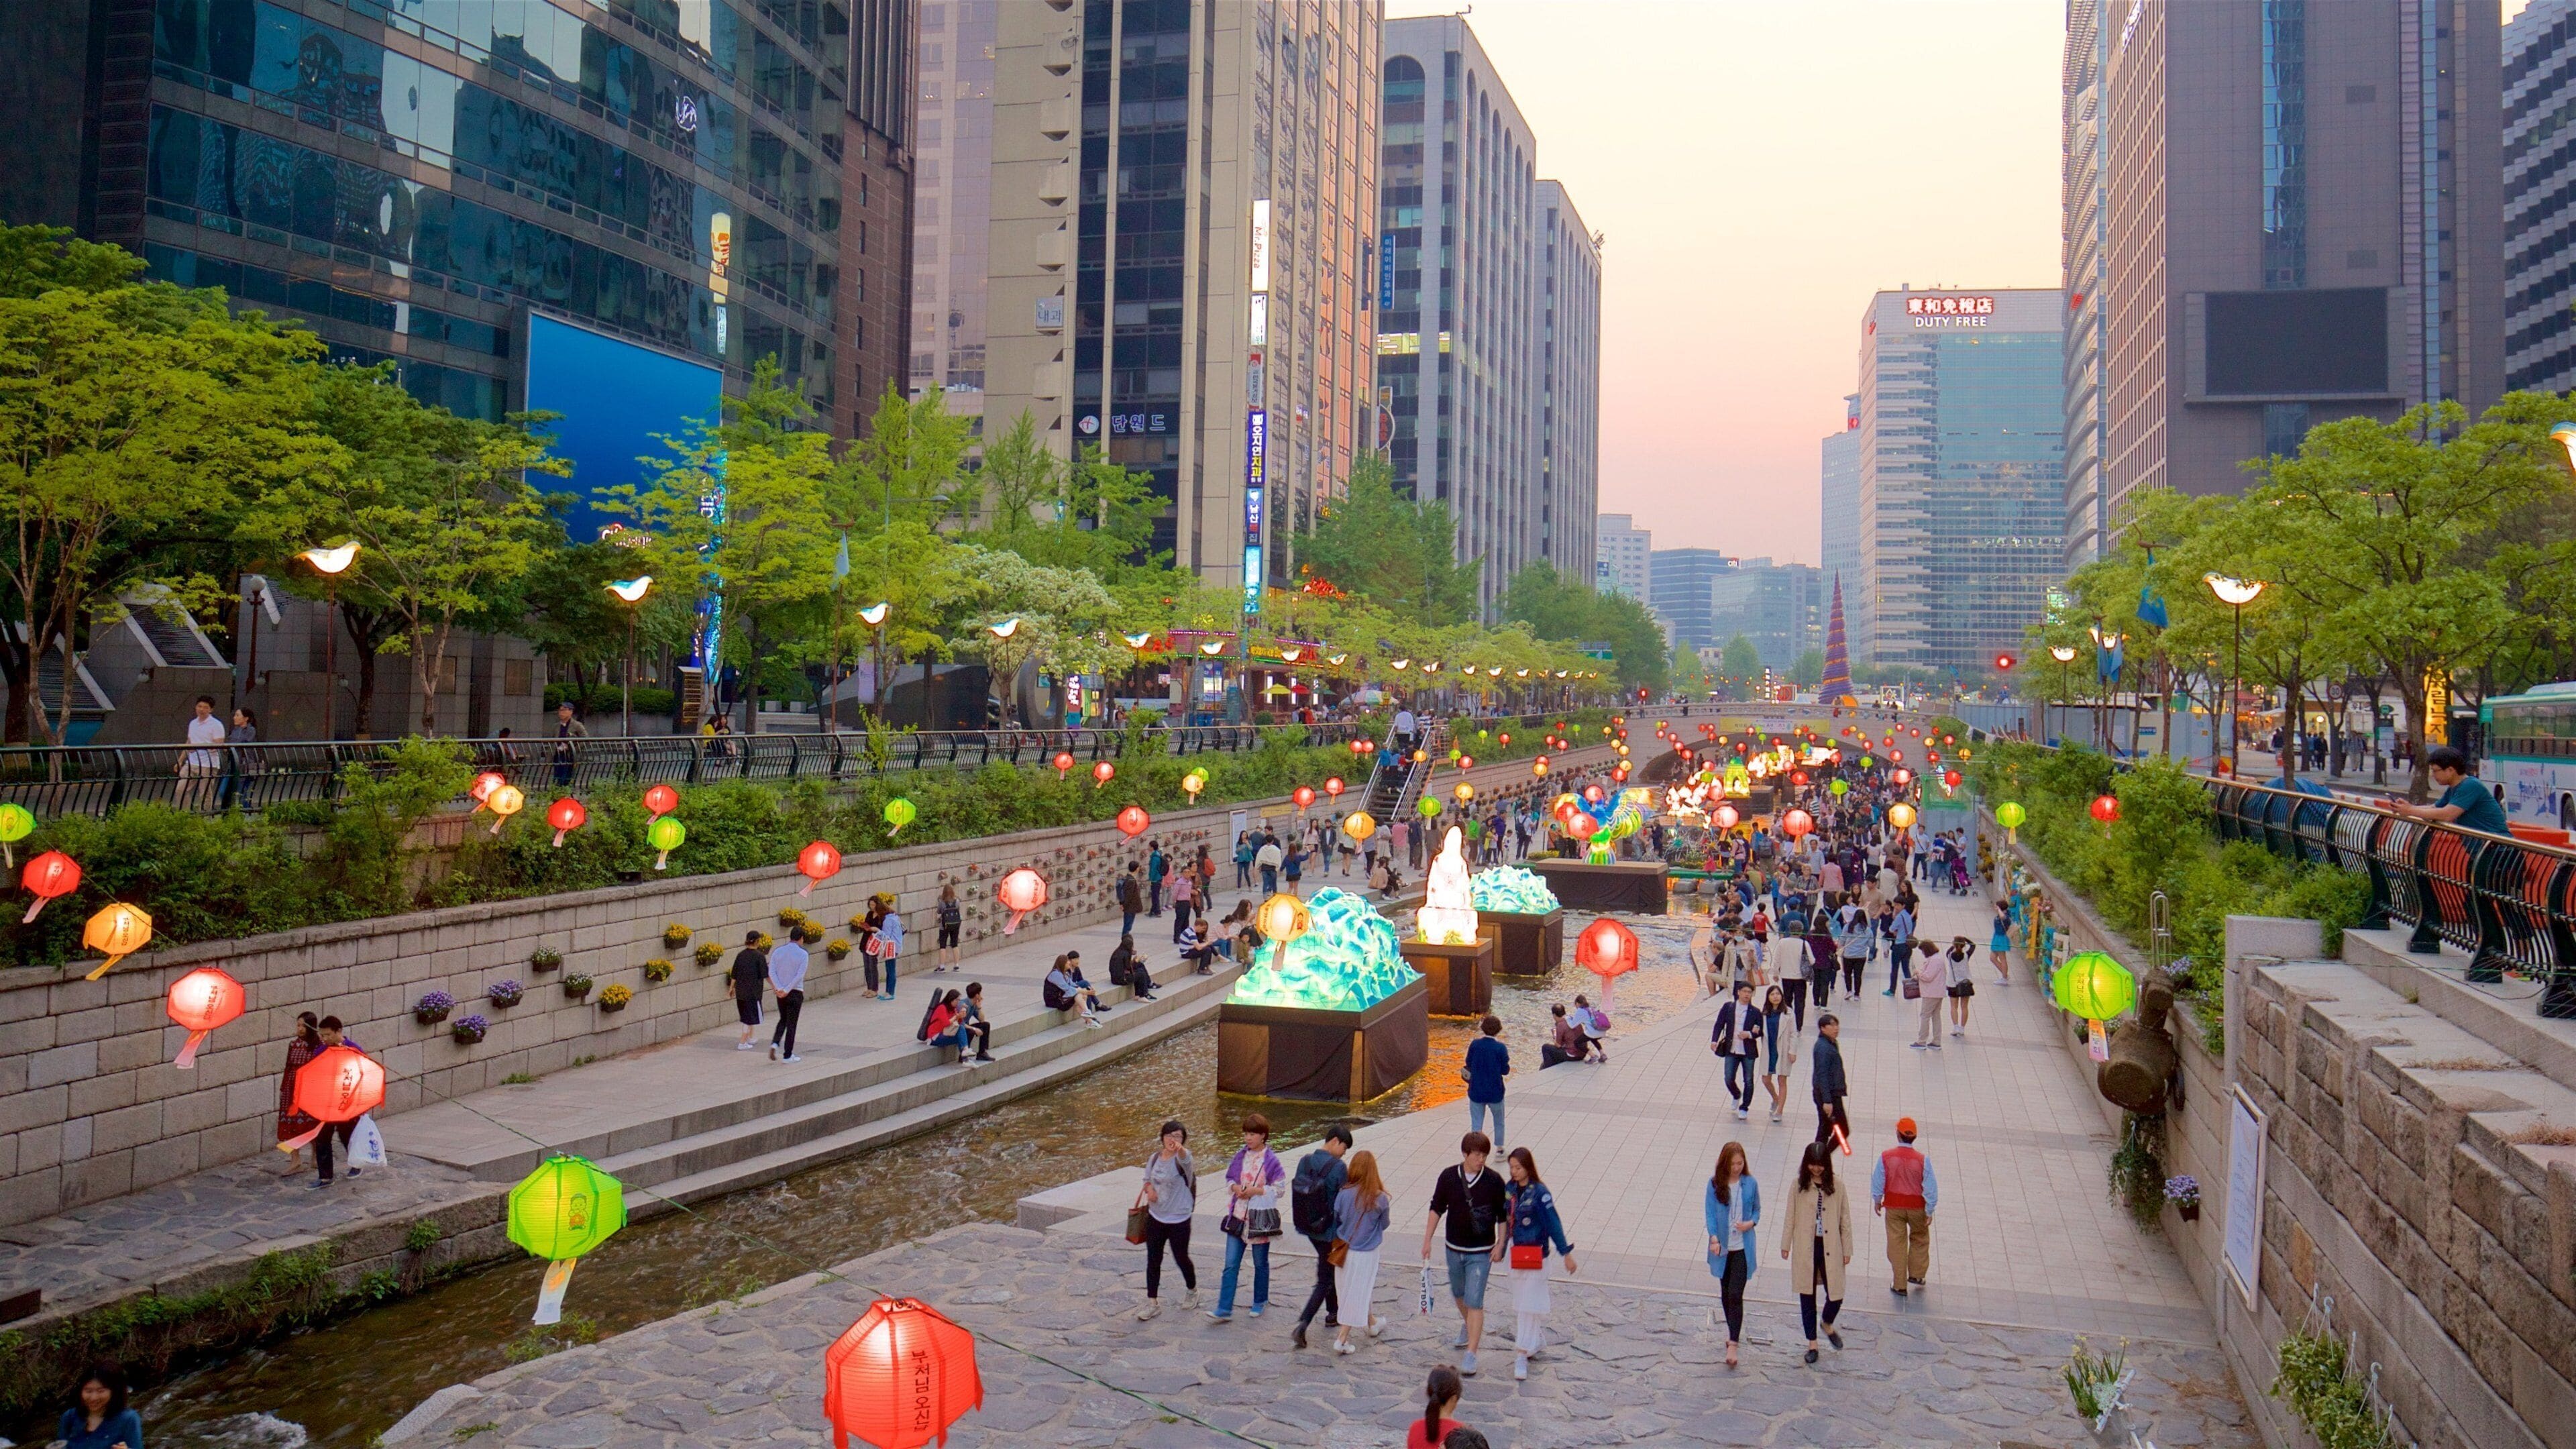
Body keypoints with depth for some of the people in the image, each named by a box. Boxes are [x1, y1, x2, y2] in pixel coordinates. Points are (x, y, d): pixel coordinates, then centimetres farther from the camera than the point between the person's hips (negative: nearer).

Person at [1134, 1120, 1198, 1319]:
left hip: (1179, 1220, -5)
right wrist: (1149, 1189, -7)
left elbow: (1185, 1159, -43)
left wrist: (1179, 1149, -67)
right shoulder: (1154, 1158, 0)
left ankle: (1193, 1291, 36)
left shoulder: (1181, 1158, -17)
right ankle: (1152, 1303, 19)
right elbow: (1147, 1179, 17)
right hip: (1155, 1217, 5)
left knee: (1181, 1259, 9)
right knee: (1153, 1260, 7)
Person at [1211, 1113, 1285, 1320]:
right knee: (1231, 1264, -1)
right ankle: (1224, 1310, -1)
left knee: (1260, 1263, 13)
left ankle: (1260, 1301, 32)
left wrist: (1256, 1190, -17)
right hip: (1238, 1216, 4)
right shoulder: (1240, 1155, 4)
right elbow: (1229, 1179, 13)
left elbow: (1279, 1189, -8)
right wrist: (1236, 1188, -8)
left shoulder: (1271, 1160, -10)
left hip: (1260, 1217, -4)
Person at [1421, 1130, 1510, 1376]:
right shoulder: (1449, 1176, -7)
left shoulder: (1494, 1181, -12)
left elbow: (1503, 1216, -3)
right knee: (1459, 1294, 22)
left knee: (1474, 1302, -10)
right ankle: (1467, 1327, 51)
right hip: (1454, 1249, 4)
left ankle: (1471, 1354, -7)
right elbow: (1437, 1208, 3)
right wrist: (1427, 1240, 1)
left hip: (1481, 1253, -4)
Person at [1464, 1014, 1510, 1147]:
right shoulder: (1500, 1048, -16)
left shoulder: (1475, 1045, -9)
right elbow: (1505, 1071, -10)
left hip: (1476, 1092, 1)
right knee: (1499, 1123, 21)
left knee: (1476, 1125, 9)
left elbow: (1469, 1064, 3)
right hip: (1495, 1093, -1)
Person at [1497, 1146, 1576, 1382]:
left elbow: (1553, 1224, -15)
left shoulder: (1539, 1193, -17)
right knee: (1519, 1303, 15)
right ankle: (1533, 1344, 32)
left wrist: (1566, 1254, -12)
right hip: (1516, 1255, 7)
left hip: (1535, 1257, -7)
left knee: (1529, 1304, -4)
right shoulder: (1510, 1189, 2)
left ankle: (1522, 1355, -1)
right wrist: (1501, 1247, 21)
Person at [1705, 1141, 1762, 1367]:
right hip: (1722, 1246, 2)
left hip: (1743, 1248, -2)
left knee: (1735, 1295, -9)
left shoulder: (1750, 1184, -4)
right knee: (1725, 1294, 15)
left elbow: (1757, 1209, 7)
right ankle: (1733, 1332, 35)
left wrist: (1751, 1223, -14)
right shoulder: (1715, 1184, -5)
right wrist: (1714, 1239, -15)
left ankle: (1733, 1344, -9)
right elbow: (1710, 1213, -3)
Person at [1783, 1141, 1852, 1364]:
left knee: (1835, 1295, 0)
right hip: (1805, 1248, 0)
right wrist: (1785, 1245, 5)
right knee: (1807, 1296, 9)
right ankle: (1812, 1343, 24)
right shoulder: (1799, 1186, -3)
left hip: (1830, 1248, 0)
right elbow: (1791, 1217, 3)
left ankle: (1828, 1325, 34)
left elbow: (1845, 1220, 2)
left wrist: (1847, 1250, 3)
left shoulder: (1836, 1186, -4)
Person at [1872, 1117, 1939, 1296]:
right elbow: (1930, 1188, -12)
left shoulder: (1886, 1157, -15)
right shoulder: (1923, 1160, -17)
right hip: (1917, 1207, 0)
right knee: (1920, 1238, 25)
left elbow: (1878, 1181, -4)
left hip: (1893, 1207, 0)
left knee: (1897, 1244, 10)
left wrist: (1877, 1201, 13)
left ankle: (1899, 1285, 16)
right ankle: (1916, 1274, 34)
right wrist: (1930, 1211, 0)